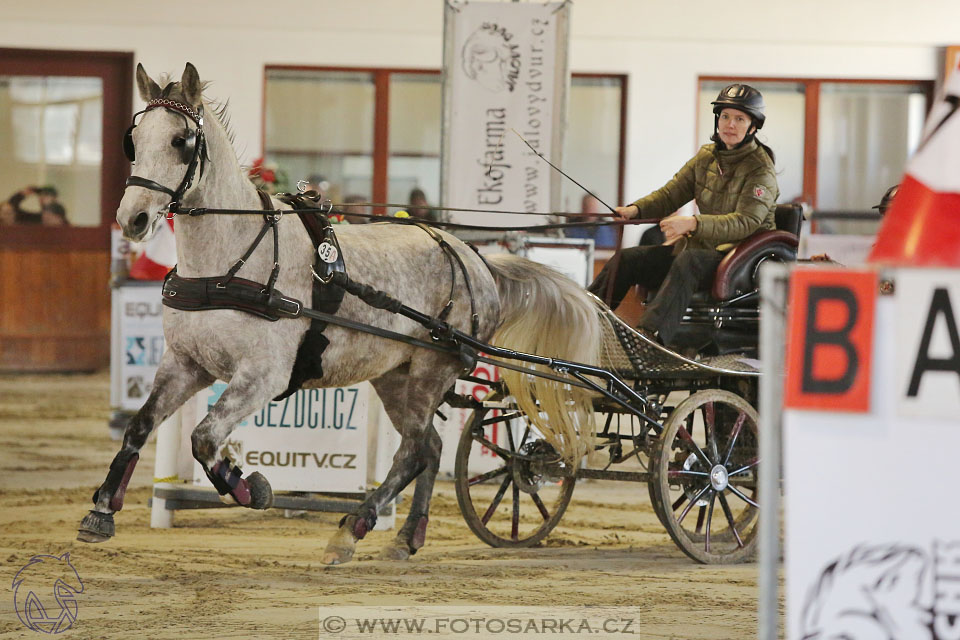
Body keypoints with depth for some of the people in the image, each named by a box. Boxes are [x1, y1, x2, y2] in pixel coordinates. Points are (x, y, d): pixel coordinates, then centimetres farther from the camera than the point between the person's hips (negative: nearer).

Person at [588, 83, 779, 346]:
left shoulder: (760, 170, -11)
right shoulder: (707, 157, 11)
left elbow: (746, 222, -23)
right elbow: (671, 194, 13)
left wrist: (693, 223, -35)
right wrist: (636, 209, -8)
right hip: (703, 246, 8)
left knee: (688, 262, -39)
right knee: (627, 260, -6)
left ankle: (651, 333, -57)